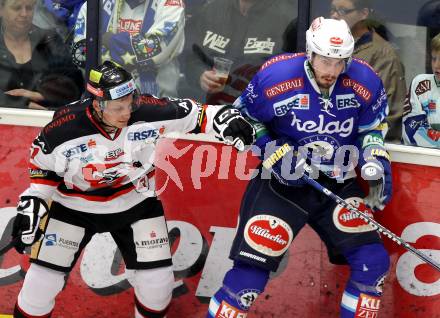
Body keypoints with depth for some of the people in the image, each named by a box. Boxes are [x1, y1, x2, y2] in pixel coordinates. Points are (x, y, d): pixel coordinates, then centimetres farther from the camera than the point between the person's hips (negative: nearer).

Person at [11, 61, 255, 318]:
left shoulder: (147, 111, -25)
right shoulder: (62, 130, -27)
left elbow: (189, 114, -11)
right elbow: (43, 168, -9)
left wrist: (223, 118, -24)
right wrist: (31, 205, -11)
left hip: (136, 204, 2)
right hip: (74, 206, -1)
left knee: (157, 282, 1)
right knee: (42, 282, -3)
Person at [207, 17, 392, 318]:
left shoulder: (366, 82, -10)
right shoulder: (274, 76, -19)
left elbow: (372, 128, 8)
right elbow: (245, 119, -3)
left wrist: (376, 162, -10)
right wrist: (276, 154, -15)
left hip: (338, 185, 4)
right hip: (282, 185, -3)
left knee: (374, 262, -4)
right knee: (250, 272, -11)